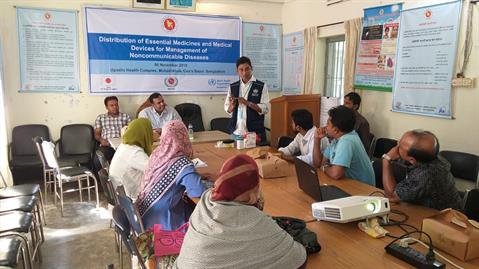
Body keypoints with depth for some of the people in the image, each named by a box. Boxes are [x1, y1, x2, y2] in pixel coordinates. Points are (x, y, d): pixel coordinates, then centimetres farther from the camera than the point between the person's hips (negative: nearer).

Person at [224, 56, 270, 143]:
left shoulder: (261, 86, -2)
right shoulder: (233, 87, 9)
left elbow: (264, 109, -7)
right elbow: (227, 110, 12)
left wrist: (248, 103, -17)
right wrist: (232, 105, -9)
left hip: (255, 131, -3)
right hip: (236, 131, 3)